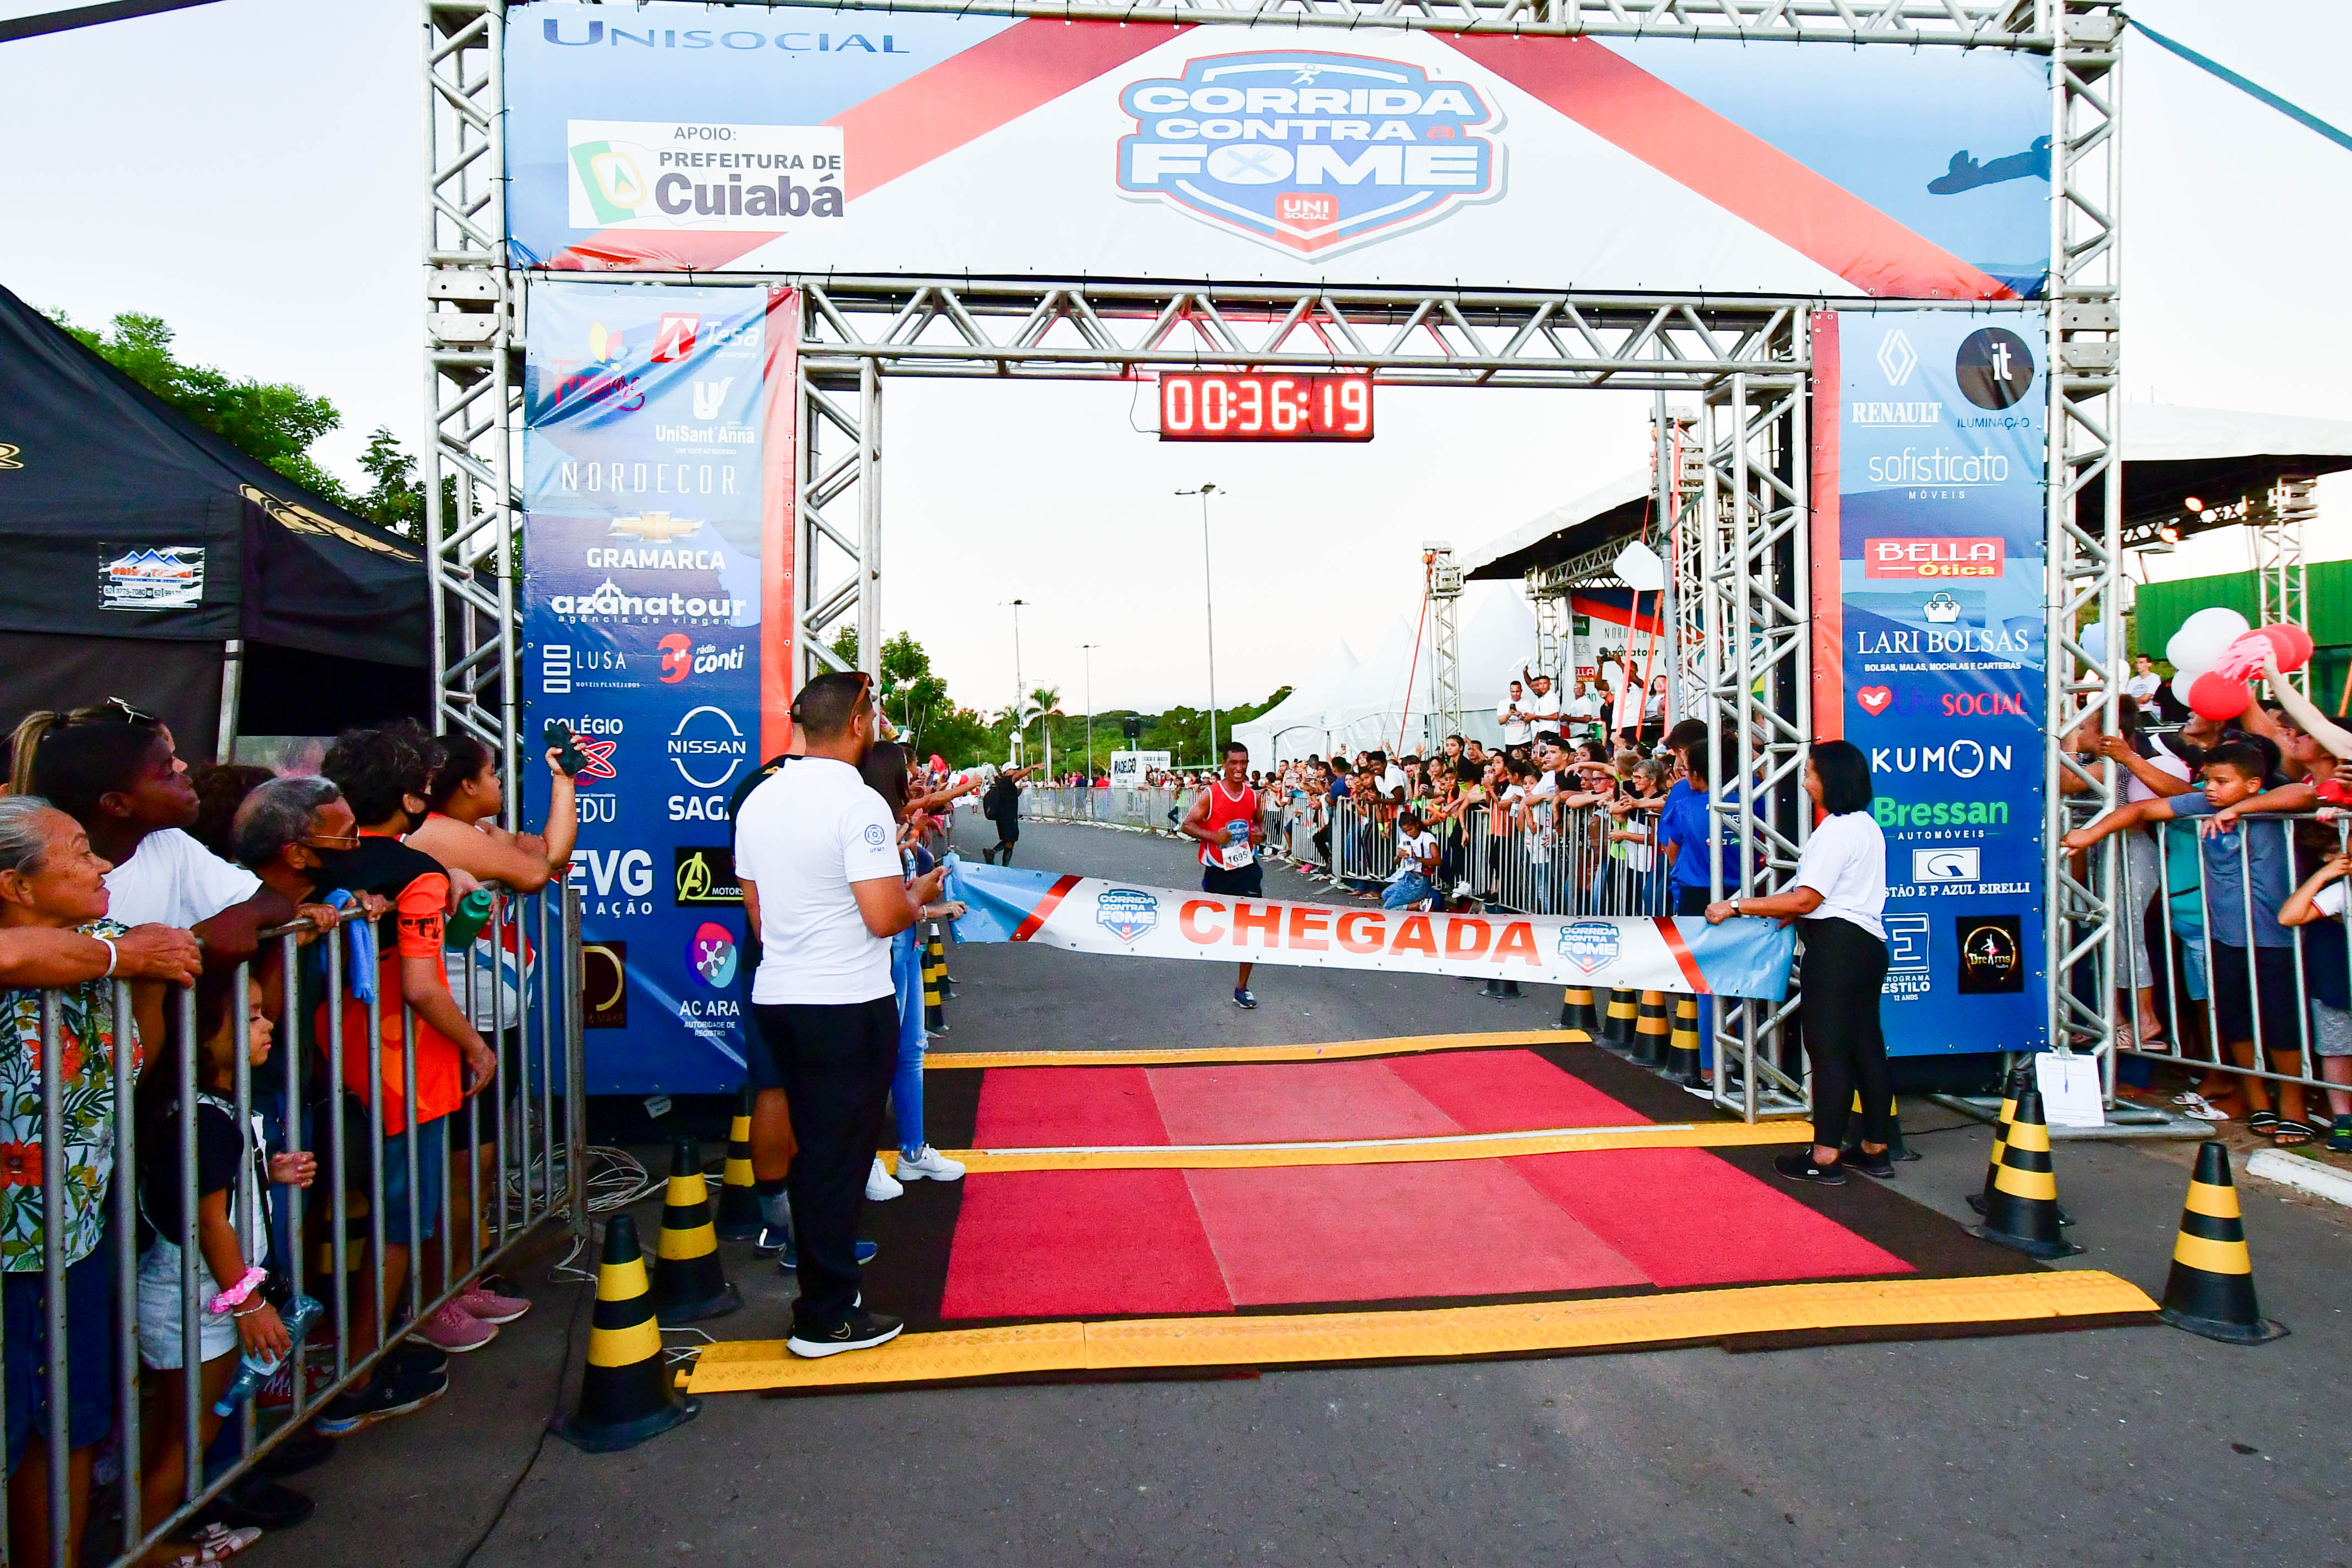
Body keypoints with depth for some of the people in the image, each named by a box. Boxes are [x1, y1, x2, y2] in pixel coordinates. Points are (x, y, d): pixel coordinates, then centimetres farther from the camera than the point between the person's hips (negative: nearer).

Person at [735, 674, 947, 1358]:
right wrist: (921, 893, -1)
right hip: (848, 1005, -7)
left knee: (814, 1148, 18)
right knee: (839, 1155, 3)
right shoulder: (857, 803, -16)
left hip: (776, 997, 8)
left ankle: (825, 1275, 29)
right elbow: (885, 917, -21)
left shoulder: (760, 800, 8)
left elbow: (756, 909, 15)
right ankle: (827, 1317, 13)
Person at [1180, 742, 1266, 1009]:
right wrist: (1212, 835, -23)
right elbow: (1187, 825, -8)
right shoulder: (1211, 794, -9)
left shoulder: (1254, 795, 2)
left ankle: (1242, 987, 3)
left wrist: (1261, 834, -3)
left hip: (1247, 868, 2)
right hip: (1217, 869, -2)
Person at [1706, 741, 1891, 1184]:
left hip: (1836, 945, -10)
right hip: (1866, 944, 10)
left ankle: (1825, 1156, -2)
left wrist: (1737, 907, -18)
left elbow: (1805, 899, -19)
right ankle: (1875, 1150, 21)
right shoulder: (1867, 825, 16)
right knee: (1865, 1046, 13)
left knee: (1827, 1047, -6)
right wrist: (1786, 913, 18)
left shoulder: (1836, 830, -15)